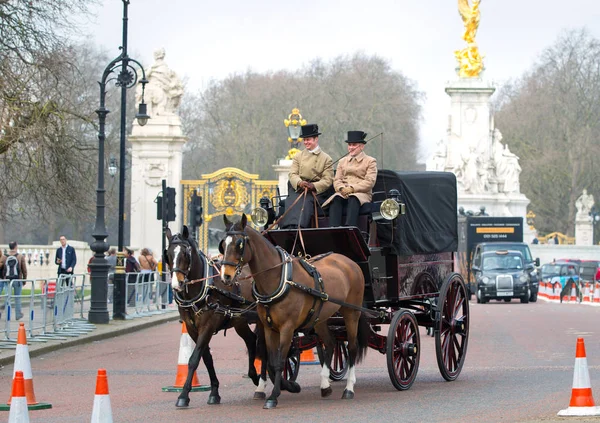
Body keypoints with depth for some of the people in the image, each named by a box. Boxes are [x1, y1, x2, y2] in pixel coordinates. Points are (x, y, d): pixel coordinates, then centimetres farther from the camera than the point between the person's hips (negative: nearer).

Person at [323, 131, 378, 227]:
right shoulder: (342, 161, 25)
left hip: (362, 194, -3)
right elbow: (336, 180, 15)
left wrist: (352, 188, -15)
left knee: (353, 199, -38)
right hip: (343, 193, 3)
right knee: (336, 199, -32)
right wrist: (342, 188, -9)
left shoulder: (370, 161, 10)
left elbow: (370, 182, -3)